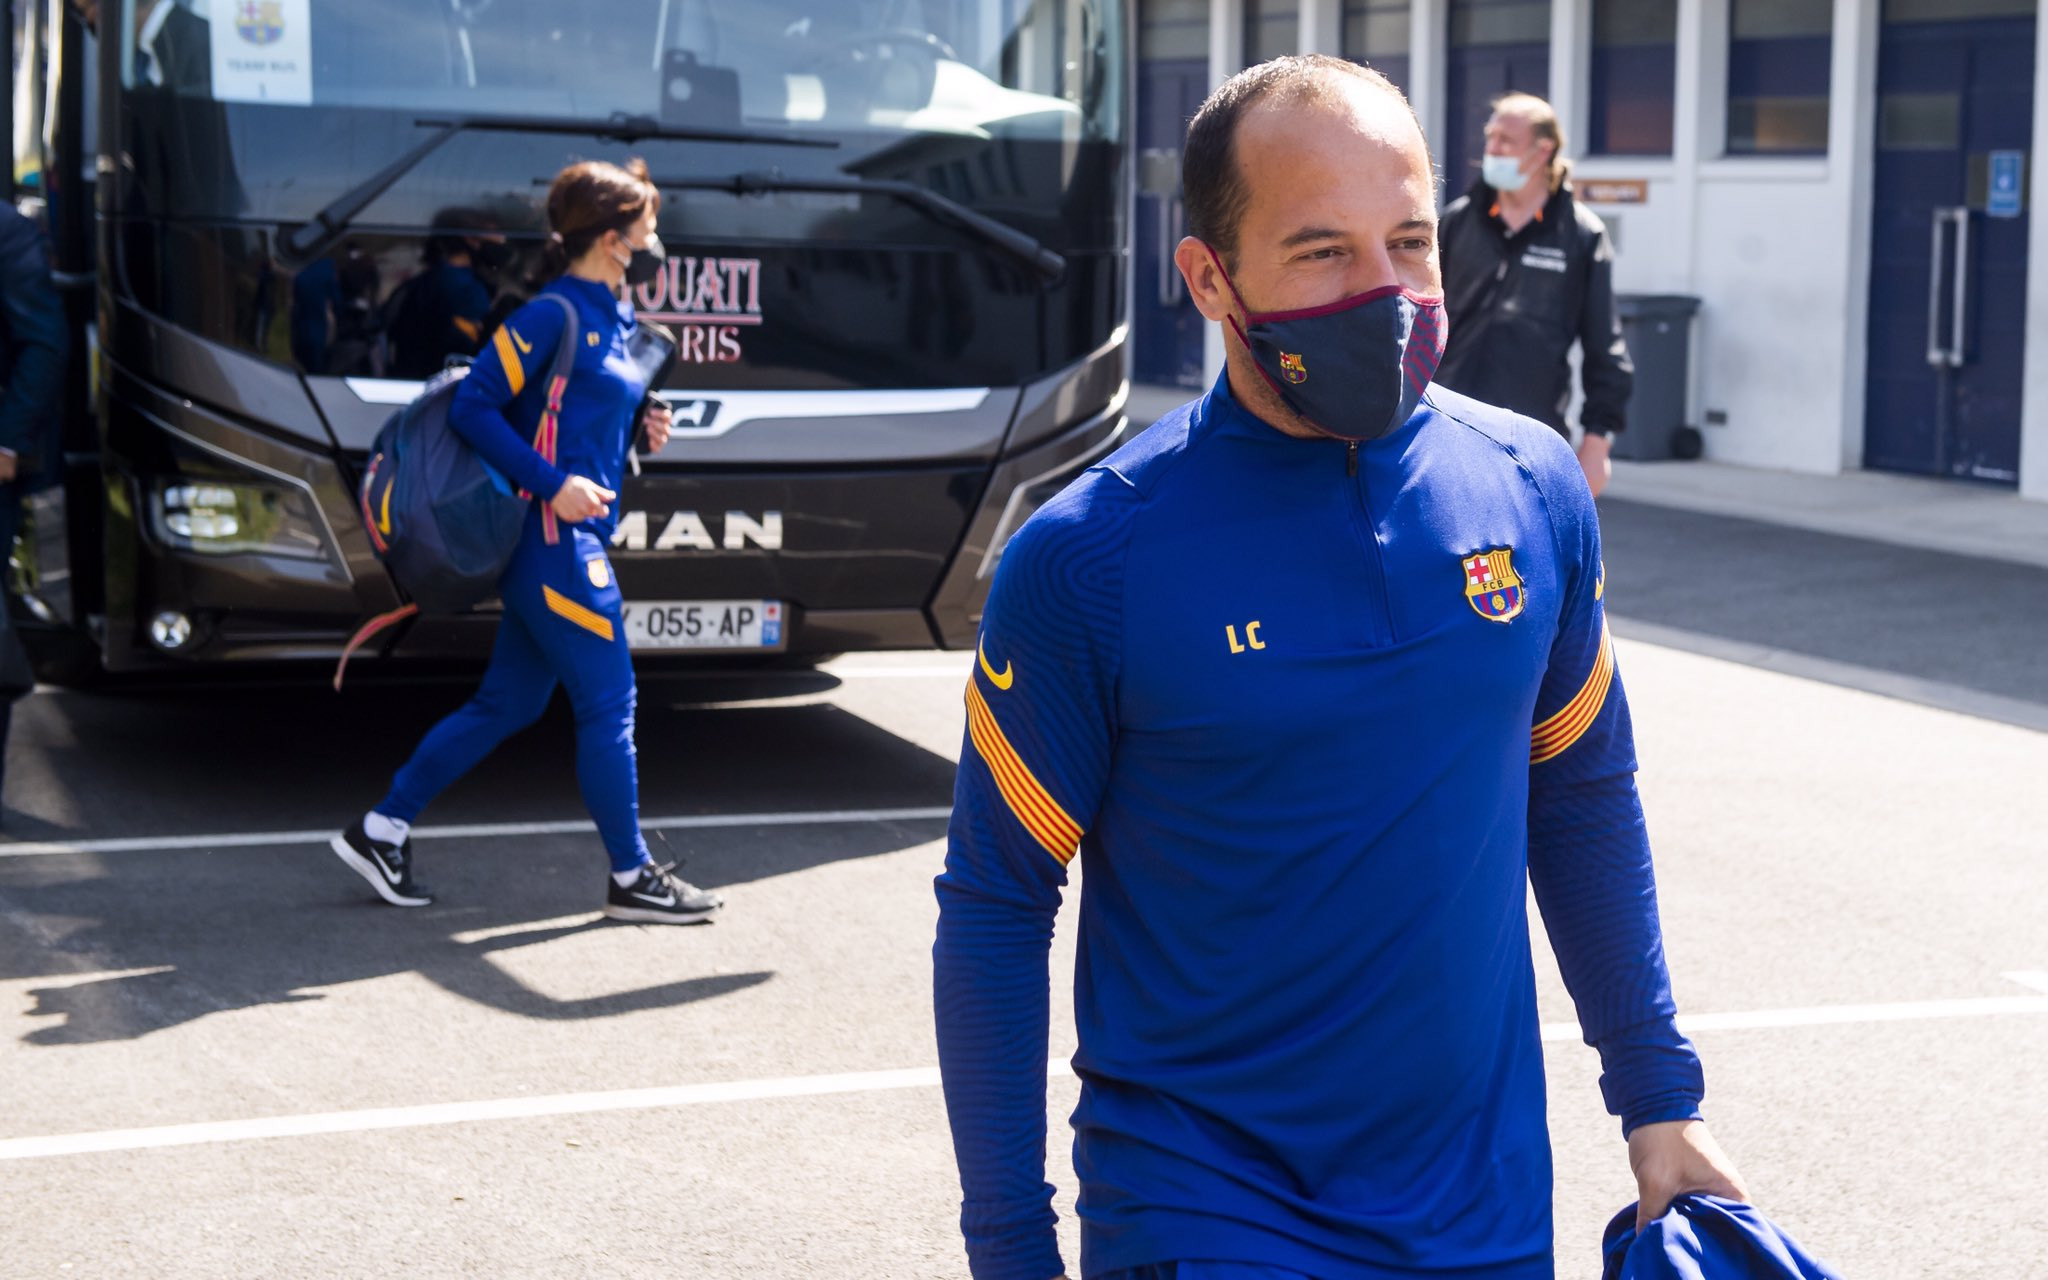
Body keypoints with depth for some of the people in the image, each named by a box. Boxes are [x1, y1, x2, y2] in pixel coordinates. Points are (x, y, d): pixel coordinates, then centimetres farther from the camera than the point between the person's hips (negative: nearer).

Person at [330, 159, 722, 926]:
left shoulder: (615, 322, 16)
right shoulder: (553, 316, -13)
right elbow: (473, 408, -16)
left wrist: (639, 426, 6)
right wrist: (552, 484, -21)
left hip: (577, 539, 10)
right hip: (552, 541, -10)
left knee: (508, 703, 13)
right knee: (608, 704, -2)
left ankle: (381, 831, 19)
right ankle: (632, 879, 9)